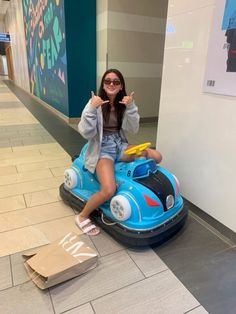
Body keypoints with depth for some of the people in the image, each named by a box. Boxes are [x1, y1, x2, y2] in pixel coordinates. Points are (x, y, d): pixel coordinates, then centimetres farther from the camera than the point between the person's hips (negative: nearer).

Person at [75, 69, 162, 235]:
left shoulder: (124, 103, 5)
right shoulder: (95, 103, -8)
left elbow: (134, 129, -3)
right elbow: (86, 133, -16)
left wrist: (131, 107, -15)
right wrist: (92, 108, -25)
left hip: (120, 145, 6)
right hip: (101, 149, -5)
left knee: (156, 156, -8)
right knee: (109, 190, -27)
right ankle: (82, 216, 0)